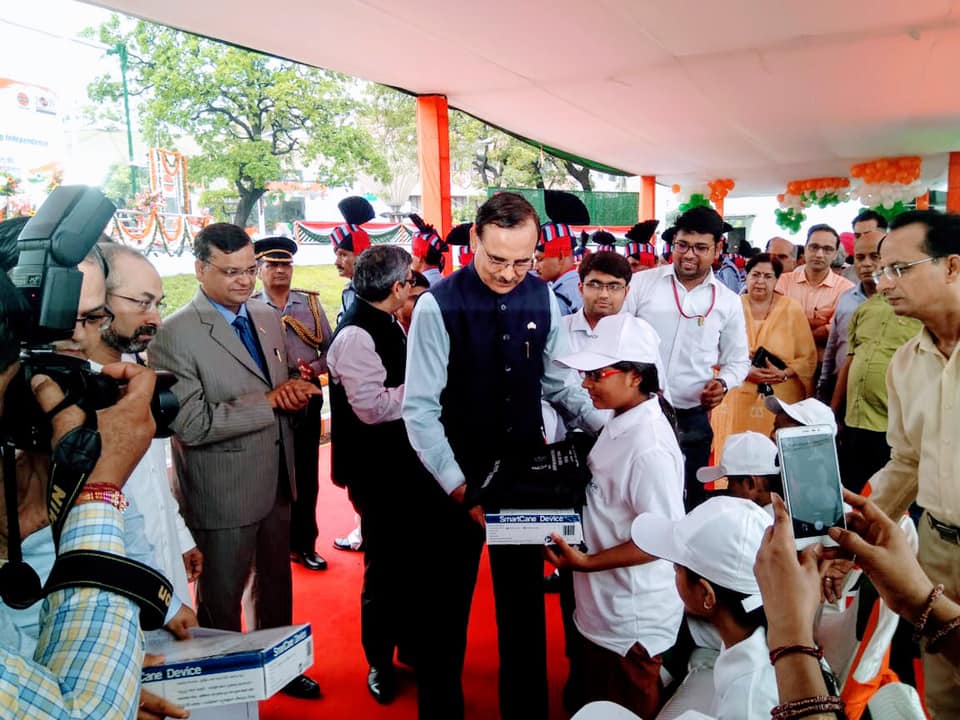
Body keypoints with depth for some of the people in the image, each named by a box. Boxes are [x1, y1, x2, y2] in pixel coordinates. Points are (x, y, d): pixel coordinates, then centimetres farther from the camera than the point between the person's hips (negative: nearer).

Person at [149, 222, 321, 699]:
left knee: (277, 583, 23)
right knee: (221, 600, 14)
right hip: (223, 492, -6)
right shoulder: (175, 335, -18)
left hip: (276, 481, 7)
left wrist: (294, 389, -10)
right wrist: (268, 400, -22)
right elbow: (191, 425, -24)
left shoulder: (268, 318, 4)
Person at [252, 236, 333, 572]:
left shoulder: (311, 303, 5)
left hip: (307, 399, 2)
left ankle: (304, 543, 25)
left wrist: (315, 369, -13)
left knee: (306, 475, 10)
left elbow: (330, 348, 5)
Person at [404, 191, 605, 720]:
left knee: (524, 596, 18)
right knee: (449, 599, 16)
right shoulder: (438, 306, -17)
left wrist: (608, 427, -8)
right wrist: (461, 488, -21)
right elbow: (419, 409, -17)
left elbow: (558, 380, 5)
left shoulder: (543, 299, -4)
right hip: (458, 474, -3)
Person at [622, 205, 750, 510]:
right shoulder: (642, 283, -1)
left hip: (691, 419, 2)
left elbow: (738, 359, 13)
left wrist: (723, 382, -7)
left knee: (688, 498, 10)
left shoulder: (728, 302, 5)